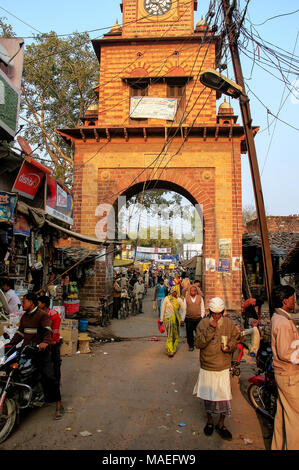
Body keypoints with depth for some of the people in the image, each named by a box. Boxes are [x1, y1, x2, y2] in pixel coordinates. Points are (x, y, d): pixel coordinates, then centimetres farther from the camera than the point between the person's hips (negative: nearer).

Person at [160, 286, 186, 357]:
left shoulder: (179, 300, 0)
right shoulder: (167, 298, -6)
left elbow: (183, 310, 3)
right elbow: (163, 309, -1)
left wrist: (182, 319, -4)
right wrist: (161, 319, -1)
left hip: (176, 319, 3)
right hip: (168, 319, -3)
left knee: (176, 335, 10)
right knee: (170, 335, -8)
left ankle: (173, 349, 29)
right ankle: (170, 351, -3)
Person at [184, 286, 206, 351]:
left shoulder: (200, 298, 5)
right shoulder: (186, 298, 3)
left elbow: (202, 308, 10)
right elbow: (184, 308, 8)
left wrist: (202, 316, 2)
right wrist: (184, 317, 4)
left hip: (198, 318, 0)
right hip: (189, 319, 0)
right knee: (189, 333, 5)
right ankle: (191, 345, 19)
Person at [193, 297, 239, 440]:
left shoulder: (229, 324, -3)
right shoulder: (203, 323, -9)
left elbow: (235, 339, 9)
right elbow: (198, 343, -16)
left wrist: (229, 347, -13)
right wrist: (210, 329, -25)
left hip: (223, 368, 1)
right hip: (207, 368, 0)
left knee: (224, 397, 4)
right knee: (207, 396, 14)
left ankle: (221, 425, 28)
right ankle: (210, 421, 39)